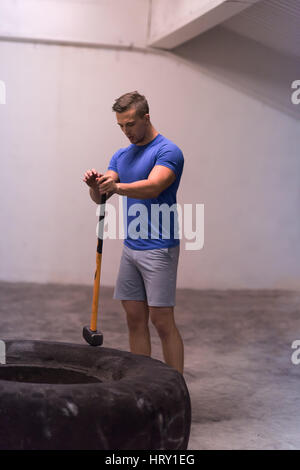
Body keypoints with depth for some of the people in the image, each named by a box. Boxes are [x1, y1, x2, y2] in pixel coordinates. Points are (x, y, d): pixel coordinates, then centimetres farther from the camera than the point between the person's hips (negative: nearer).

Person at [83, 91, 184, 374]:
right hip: (130, 247, 7)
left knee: (162, 321, -6)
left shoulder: (167, 151, -10)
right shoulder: (121, 156, 13)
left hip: (158, 249, -7)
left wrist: (118, 187, -45)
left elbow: (153, 187, -28)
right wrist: (95, 185, -20)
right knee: (135, 319, 10)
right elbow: (100, 197, 4)